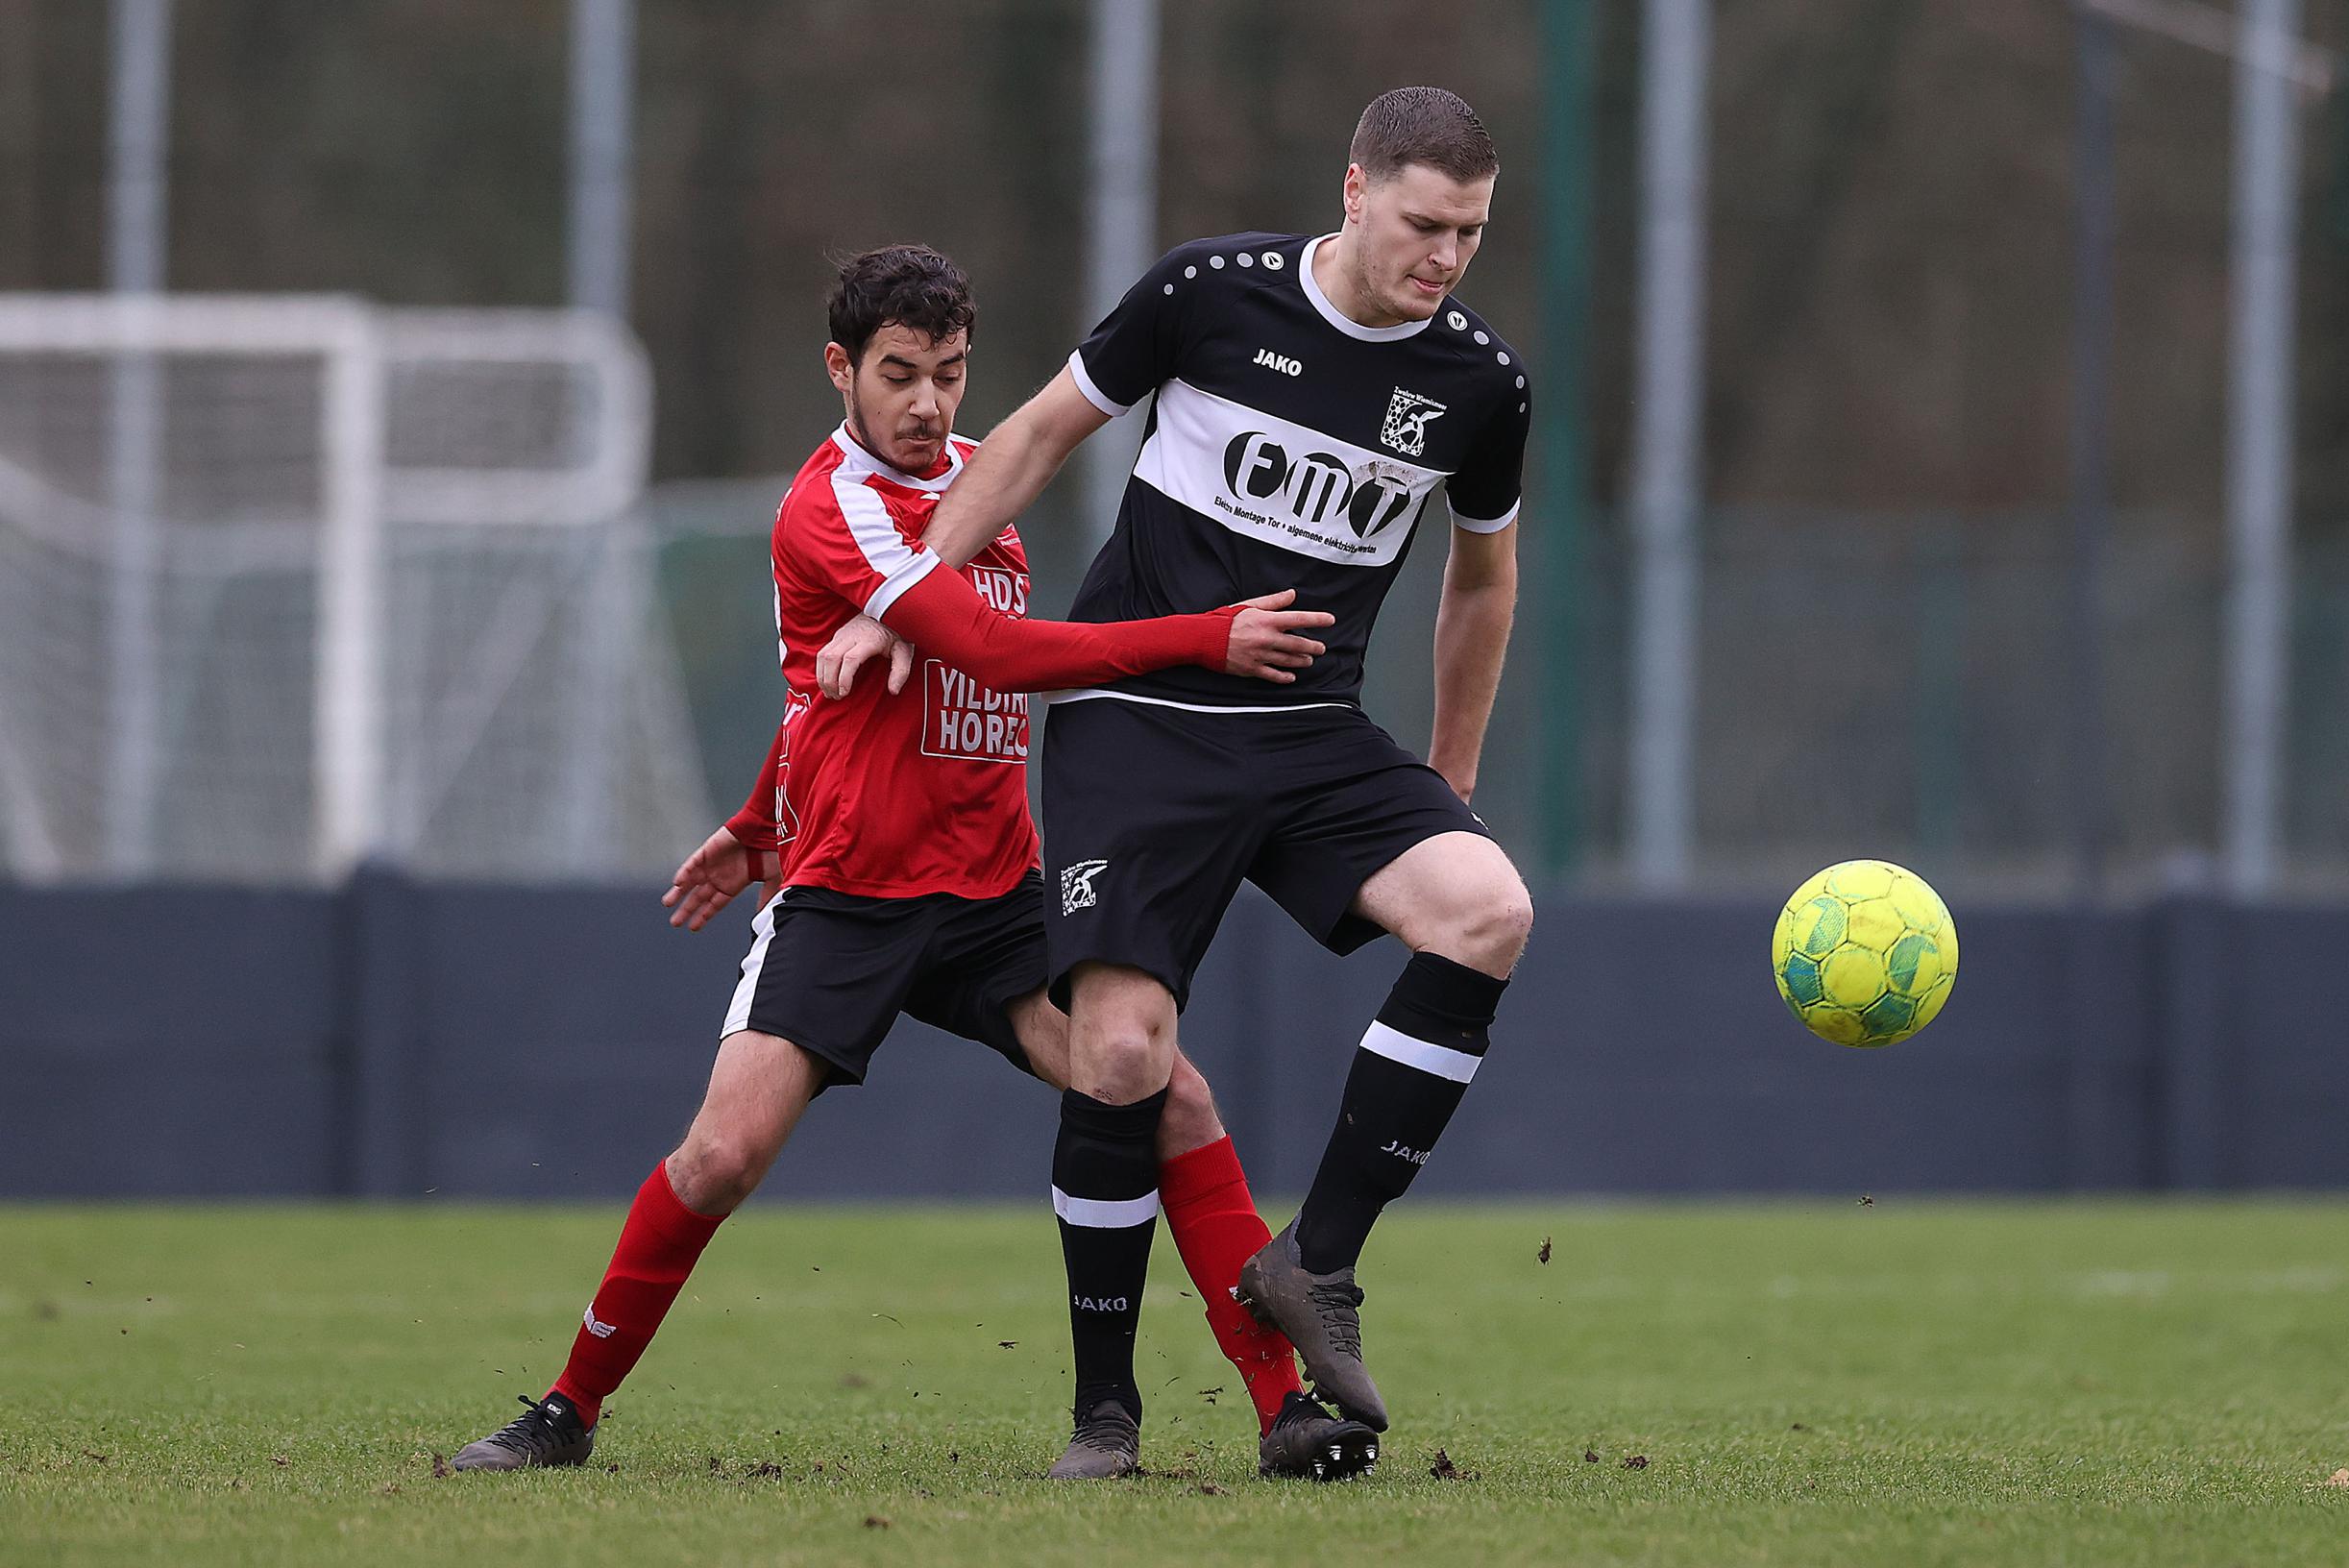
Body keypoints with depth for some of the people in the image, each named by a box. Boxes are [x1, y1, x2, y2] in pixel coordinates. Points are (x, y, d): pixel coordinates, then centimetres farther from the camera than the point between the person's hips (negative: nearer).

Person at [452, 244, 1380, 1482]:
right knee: (726, 1148, -18)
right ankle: (567, 1411, 2)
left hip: (994, 891, 6)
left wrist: (761, 824, 26)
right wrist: (1208, 640, -28)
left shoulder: (971, 473, 11)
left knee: (1172, 1100, -11)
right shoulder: (831, 507, -14)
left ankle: (1285, 1409, -9)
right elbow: (993, 647, -25)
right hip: (842, 900, -6)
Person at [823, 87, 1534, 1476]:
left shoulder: (1480, 379, -1)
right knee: (1122, 1048, -17)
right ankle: (1104, 1403, 2)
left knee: (1489, 911, -24)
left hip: (1314, 737, 3)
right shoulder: (1211, 292, -9)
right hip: (1135, 721, -3)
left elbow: (1485, 573, 18)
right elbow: (1045, 433, 6)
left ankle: (1318, 1262, -12)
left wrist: (1451, 783, 23)